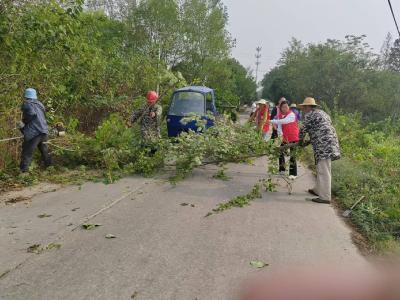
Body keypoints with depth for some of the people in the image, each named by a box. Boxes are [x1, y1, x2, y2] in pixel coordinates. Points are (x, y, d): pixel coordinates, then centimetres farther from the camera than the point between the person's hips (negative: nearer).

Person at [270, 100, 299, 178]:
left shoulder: (291, 115, -18)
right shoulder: (279, 115, 1)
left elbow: (284, 121, -36)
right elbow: (279, 126, -9)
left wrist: (272, 121, -37)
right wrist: (280, 134, -28)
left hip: (293, 138, -6)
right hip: (284, 138, 7)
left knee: (292, 155, -7)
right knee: (281, 153, 12)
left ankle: (293, 173, -4)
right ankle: (282, 169, 29)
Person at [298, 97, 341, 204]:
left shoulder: (309, 115, -4)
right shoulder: (321, 112, 25)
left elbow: (303, 130, 1)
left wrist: (301, 140, 19)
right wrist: (311, 140, 29)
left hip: (323, 145, -10)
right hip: (330, 143, 10)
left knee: (323, 171, -8)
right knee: (321, 168, 19)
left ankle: (325, 197, -7)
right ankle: (318, 190, 31)